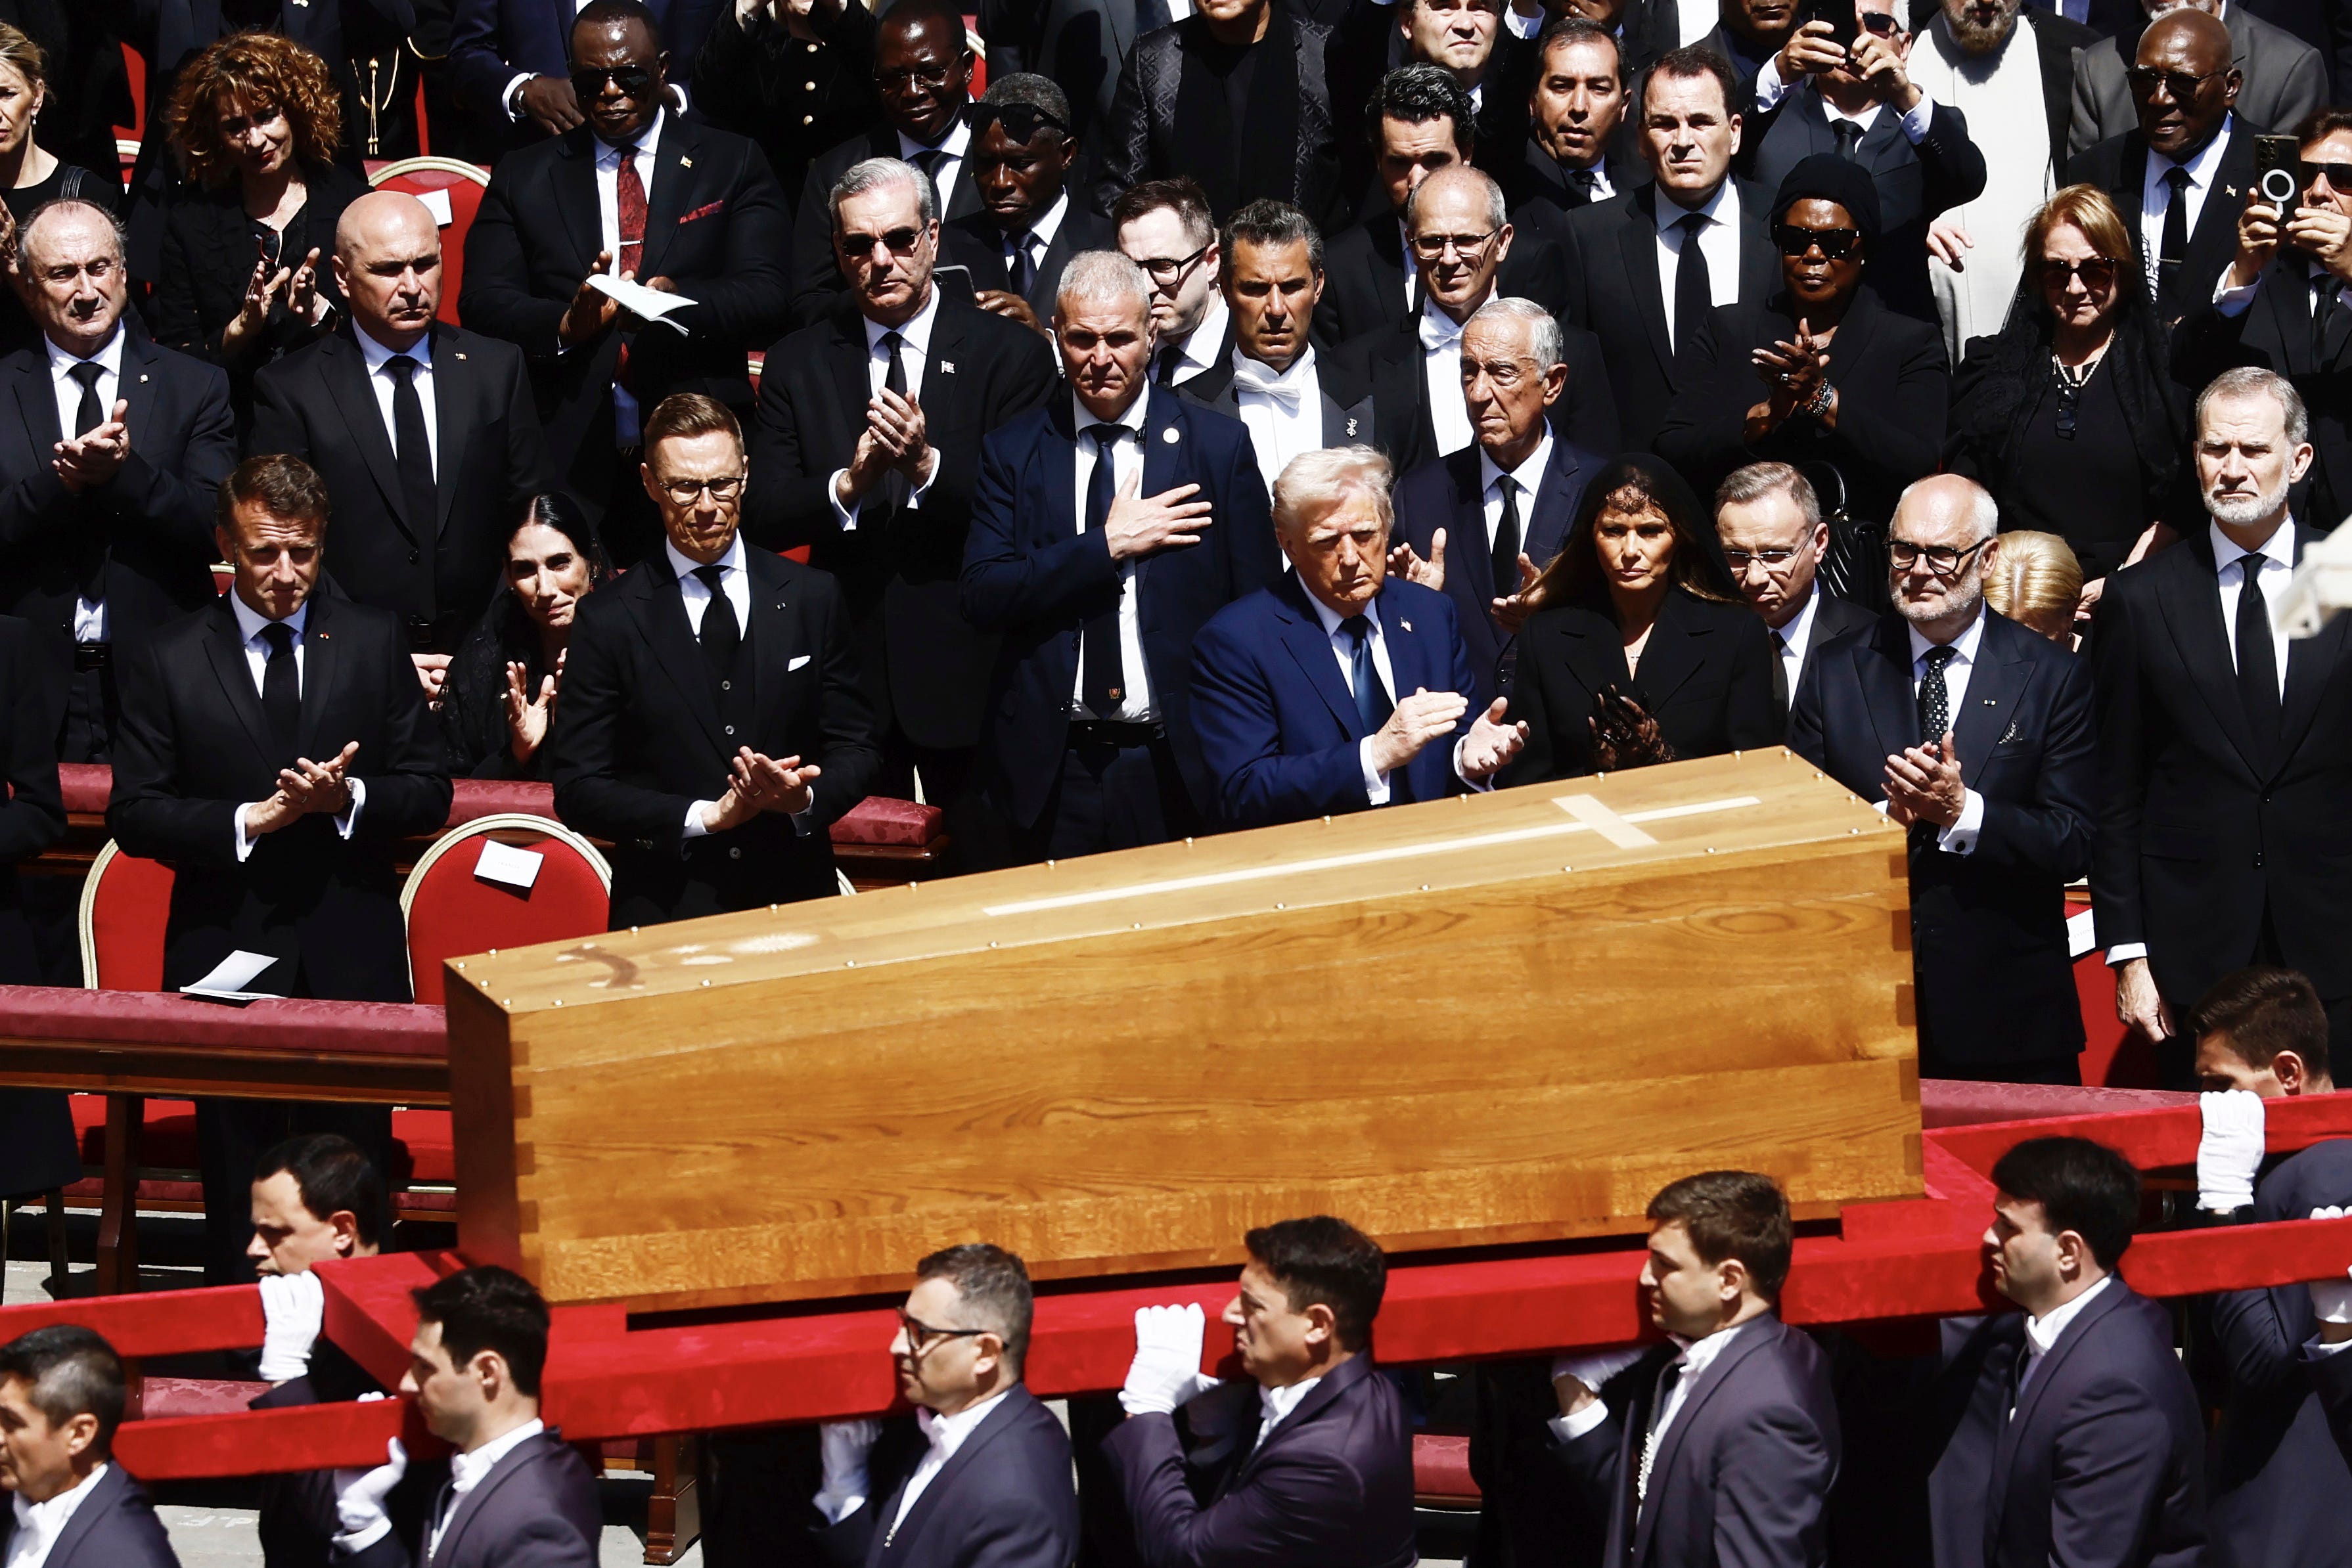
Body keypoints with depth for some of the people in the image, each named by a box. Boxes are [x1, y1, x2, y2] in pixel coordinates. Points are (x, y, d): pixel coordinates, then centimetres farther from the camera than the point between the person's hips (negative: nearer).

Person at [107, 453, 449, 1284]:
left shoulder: (374, 642, 7)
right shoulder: (168, 662, 3)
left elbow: (429, 794, 7)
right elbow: (133, 813, -1)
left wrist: (347, 798, -13)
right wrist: (250, 818, -14)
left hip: (353, 961, 1)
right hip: (228, 961, -1)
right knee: (238, 1196, 2)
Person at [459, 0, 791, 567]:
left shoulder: (732, 165, 10)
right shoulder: (523, 177, 14)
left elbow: (766, 300, 0)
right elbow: (482, 303, 4)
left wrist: (678, 300, -20)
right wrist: (564, 325, -17)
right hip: (565, 458, 1)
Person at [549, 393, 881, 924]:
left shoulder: (813, 597, 10)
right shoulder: (609, 621, 4)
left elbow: (857, 747, 14)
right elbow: (578, 790, 2)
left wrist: (806, 799, -8)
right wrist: (706, 816, -9)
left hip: (795, 901, 1)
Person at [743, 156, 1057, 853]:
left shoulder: (1011, 355, 1)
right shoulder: (798, 364, 10)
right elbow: (763, 516, 3)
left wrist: (928, 466, -21)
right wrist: (848, 485, -16)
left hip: (966, 683, -2)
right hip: (846, 671, 2)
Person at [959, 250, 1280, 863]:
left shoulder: (1218, 446, 3)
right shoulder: (1011, 452, 5)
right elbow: (984, 598, -6)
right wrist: (1108, 545, -12)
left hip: (1176, 767, -1)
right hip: (1051, 769, 1)